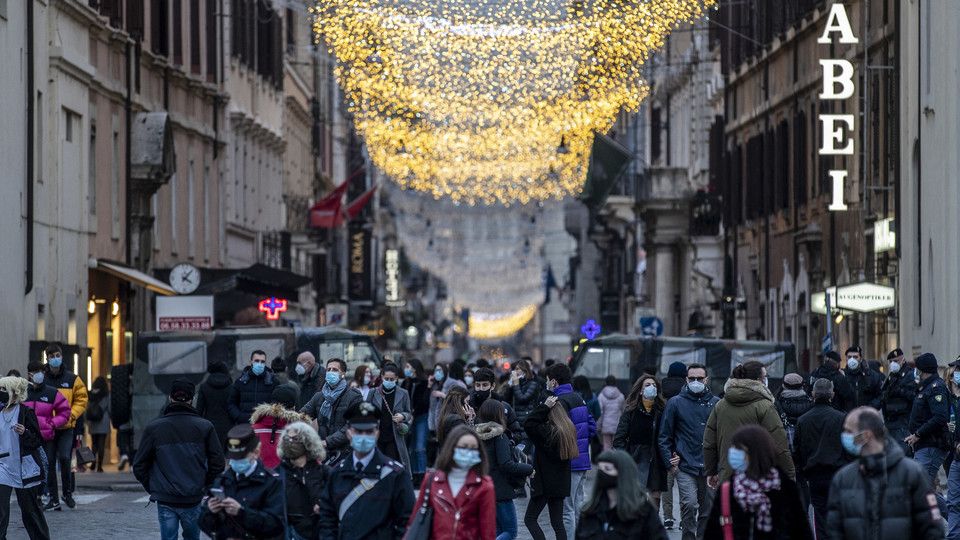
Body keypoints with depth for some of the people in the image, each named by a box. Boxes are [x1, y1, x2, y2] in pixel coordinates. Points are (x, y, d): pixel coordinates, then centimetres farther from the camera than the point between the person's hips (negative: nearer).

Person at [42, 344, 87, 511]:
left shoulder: (72, 379, 3)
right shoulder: (40, 380, 3)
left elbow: (81, 400, 6)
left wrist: (71, 415, -8)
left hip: (66, 428, -1)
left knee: (64, 458, -13)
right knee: (49, 462, 2)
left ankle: (68, 493, 7)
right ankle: (53, 498, 10)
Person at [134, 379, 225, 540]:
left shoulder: (153, 427, -2)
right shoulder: (204, 427, -3)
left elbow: (139, 466, 0)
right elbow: (218, 463, -3)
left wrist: (152, 489, 12)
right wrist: (205, 487, 10)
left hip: (165, 501, 0)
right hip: (193, 500, 0)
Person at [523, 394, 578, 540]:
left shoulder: (547, 432, -18)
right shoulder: (569, 429, 5)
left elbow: (528, 424, -22)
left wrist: (545, 406, -20)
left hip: (545, 483, -8)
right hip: (561, 483, 8)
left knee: (530, 519, 1)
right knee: (557, 522, 10)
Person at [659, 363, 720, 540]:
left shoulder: (716, 403, 7)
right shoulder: (676, 403, 2)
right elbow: (665, 436, 4)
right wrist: (670, 462, -3)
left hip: (710, 468, 3)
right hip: (685, 467, -3)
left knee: (708, 509, 9)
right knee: (689, 504, -17)